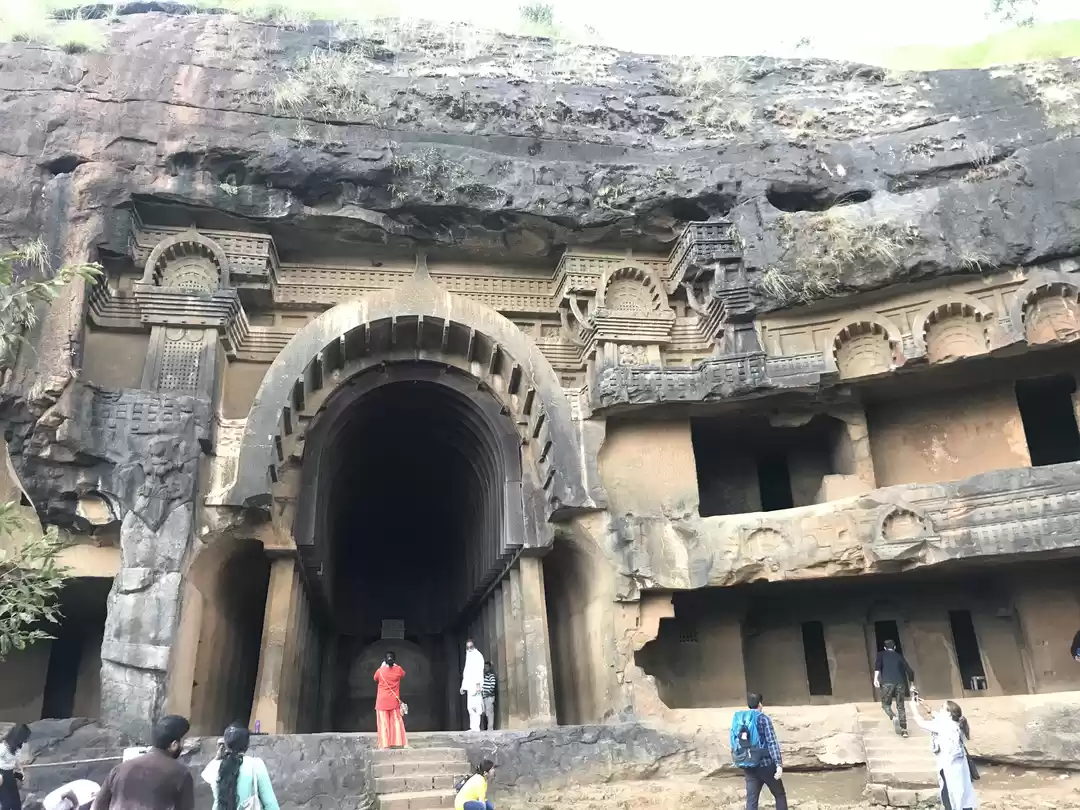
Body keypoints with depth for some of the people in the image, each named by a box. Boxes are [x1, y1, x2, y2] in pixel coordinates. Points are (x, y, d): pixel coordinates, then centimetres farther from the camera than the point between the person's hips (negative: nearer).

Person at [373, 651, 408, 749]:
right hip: (394, 701, 1)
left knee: (383, 723, 3)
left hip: (382, 701, -1)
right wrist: (395, 665, 20)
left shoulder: (380, 671, -10)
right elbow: (403, 674, 19)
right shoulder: (398, 669, -6)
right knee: (396, 721, 7)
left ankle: (385, 744, 0)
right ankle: (398, 743, 4)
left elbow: (376, 679, 13)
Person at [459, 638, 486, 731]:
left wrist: (478, 684, -23)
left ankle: (475, 727, -13)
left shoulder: (477, 655, -2)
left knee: (474, 706, -13)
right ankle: (474, 727, 5)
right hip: (469, 685, 8)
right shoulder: (468, 655, 21)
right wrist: (463, 686, 19)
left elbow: (479, 670, -13)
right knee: (470, 707, 4)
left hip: (475, 684, -8)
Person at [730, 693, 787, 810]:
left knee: (751, 799, 7)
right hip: (765, 764, -5)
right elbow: (772, 742, -16)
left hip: (748, 767, 5)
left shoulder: (737, 718, 8)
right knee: (780, 795, 12)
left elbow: (734, 742, 12)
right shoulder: (763, 718, -8)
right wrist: (779, 764, -19)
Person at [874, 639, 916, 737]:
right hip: (900, 683, 2)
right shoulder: (899, 656, 24)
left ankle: (894, 718, -16)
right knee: (901, 706, 13)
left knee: (886, 704, 12)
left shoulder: (881, 654, 18)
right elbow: (910, 671, 17)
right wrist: (912, 684, 27)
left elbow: (878, 665, -2)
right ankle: (904, 730, 4)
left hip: (887, 682, -2)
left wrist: (876, 678, -10)